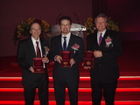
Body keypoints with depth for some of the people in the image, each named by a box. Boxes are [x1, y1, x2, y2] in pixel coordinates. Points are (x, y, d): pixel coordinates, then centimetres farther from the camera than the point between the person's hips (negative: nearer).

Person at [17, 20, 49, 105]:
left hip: (43, 75, 3)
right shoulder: (23, 44, -2)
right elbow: (20, 60, -5)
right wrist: (29, 67, -21)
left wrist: (47, 59, -10)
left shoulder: (45, 42, 8)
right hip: (30, 76, -3)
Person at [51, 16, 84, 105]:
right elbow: (51, 54, 8)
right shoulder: (54, 40, 9)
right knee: (59, 97, 11)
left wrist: (74, 60, -22)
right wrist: (55, 57, -15)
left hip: (72, 74, -1)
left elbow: (81, 56, -2)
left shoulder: (78, 40, 2)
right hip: (58, 73, 2)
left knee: (73, 97, 11)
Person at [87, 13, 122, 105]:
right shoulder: (91, 37, 12)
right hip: (95, 73, 3)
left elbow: (118, 52, -9)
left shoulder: (114, 35, 0)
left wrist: (102, 53, -16)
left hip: (110, 73, -3)